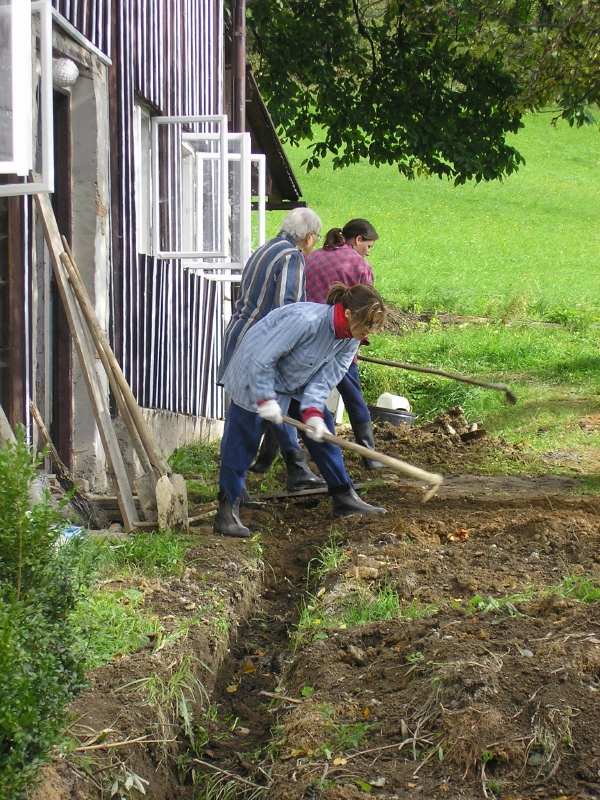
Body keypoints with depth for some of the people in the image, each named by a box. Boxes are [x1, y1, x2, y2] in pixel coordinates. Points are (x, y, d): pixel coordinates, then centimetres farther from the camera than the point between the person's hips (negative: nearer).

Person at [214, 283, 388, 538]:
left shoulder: (350, 340, -11)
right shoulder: (305, 319, -36)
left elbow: (324, 377, -12)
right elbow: (262, 359, -31)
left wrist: (312, 411, -25)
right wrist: (265, 399, -26)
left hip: (296, 383, 8)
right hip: (254, 377, -8)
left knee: (321, 429, 3)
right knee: (242, 439, -8)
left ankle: (344, 497, 10)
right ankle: (227, 511, -2)